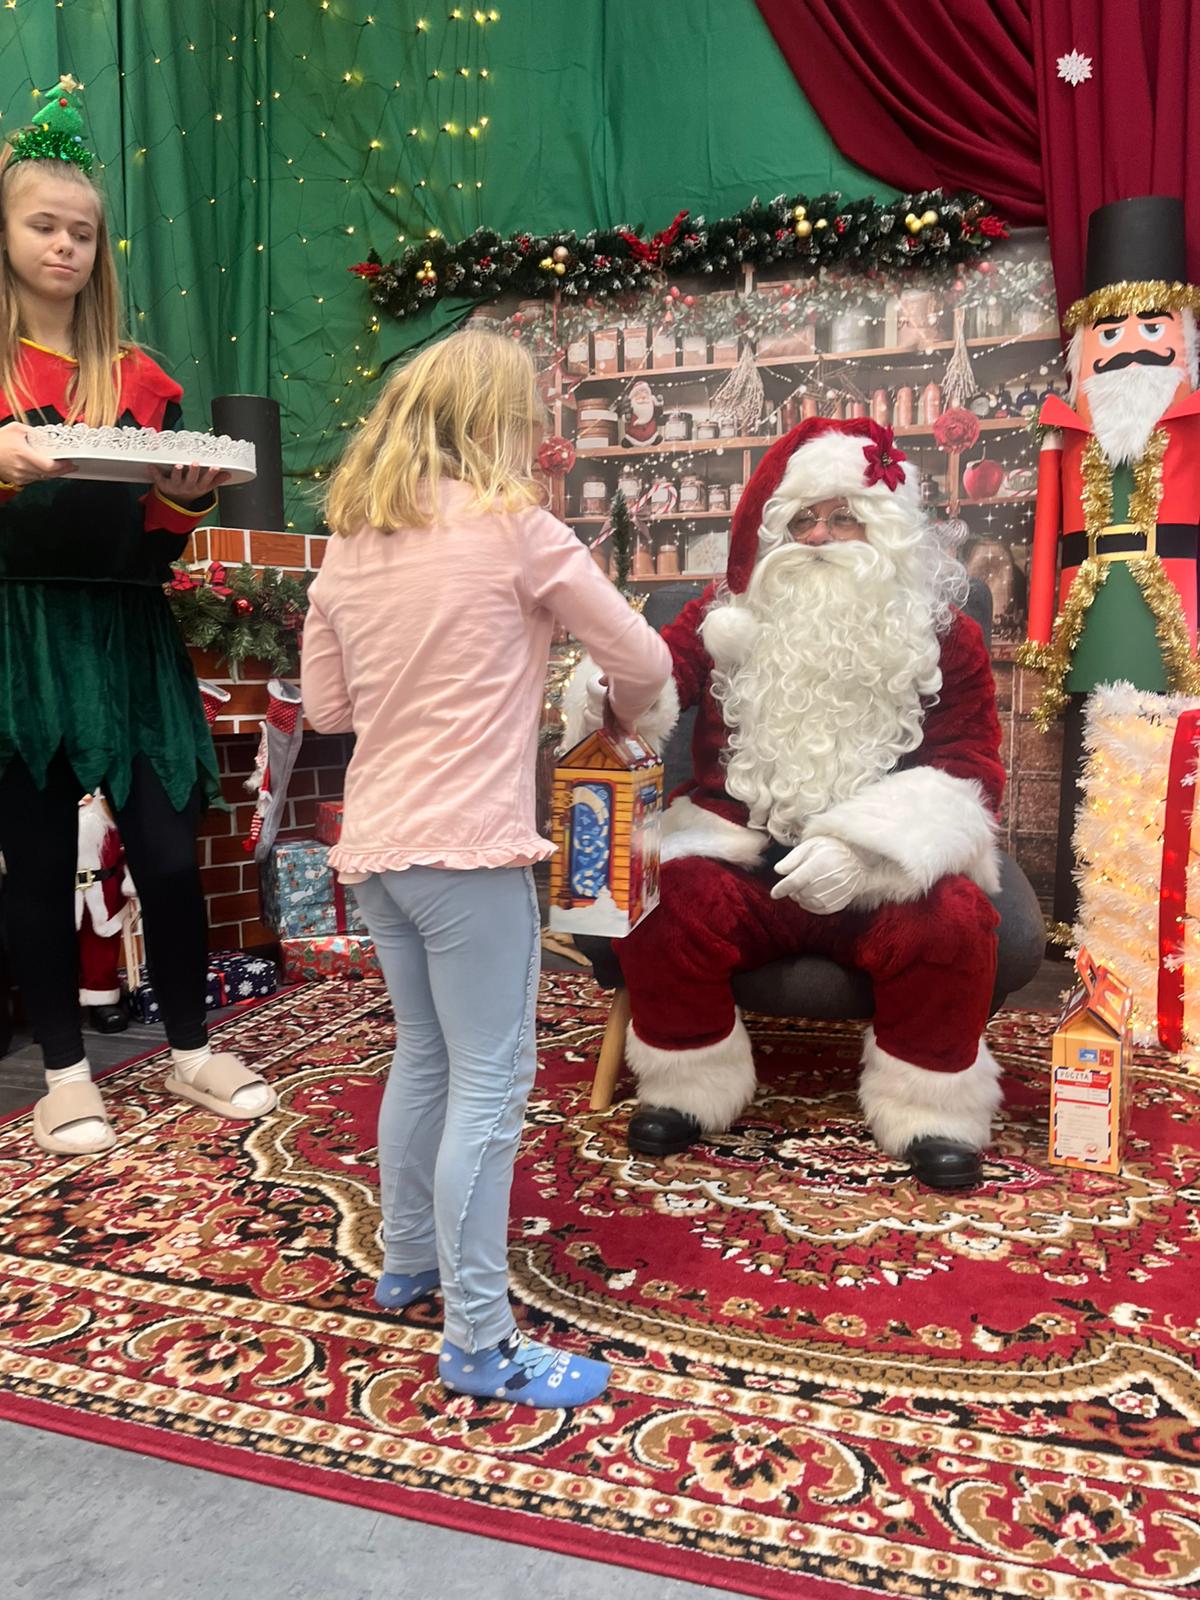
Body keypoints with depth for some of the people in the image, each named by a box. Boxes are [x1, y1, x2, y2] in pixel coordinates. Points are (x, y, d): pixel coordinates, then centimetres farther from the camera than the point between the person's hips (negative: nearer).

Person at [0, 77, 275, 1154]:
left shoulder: (140, 380, 10)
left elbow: (157, 542, 11)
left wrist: (189, 498, -8)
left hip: (125, 634, 2)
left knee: (169, 851, 1)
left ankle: (190, 1049, 20)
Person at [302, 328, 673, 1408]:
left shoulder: (349, 541, 9)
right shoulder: (513, 526, -8)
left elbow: (326, 705, 14)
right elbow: (644, 661, -1)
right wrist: (626, 710, 19)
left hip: (375, 843, 7)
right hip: (470, 845, -7)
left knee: (423, 1058, 21)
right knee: (490, 1083, 1)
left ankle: (410, 1264, 37)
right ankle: (478, 1341, 10)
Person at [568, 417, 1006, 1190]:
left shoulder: (943, 636, 2)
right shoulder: (727, 617, 6)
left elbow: (970, 770, -5)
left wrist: (864, 845, -21)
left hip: (887, 868, 0)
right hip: (745, 860, 1)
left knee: (951, 923, -30)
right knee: (665, 904, -26)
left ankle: (928, 1107, -4)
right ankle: (691, 1088, 0)